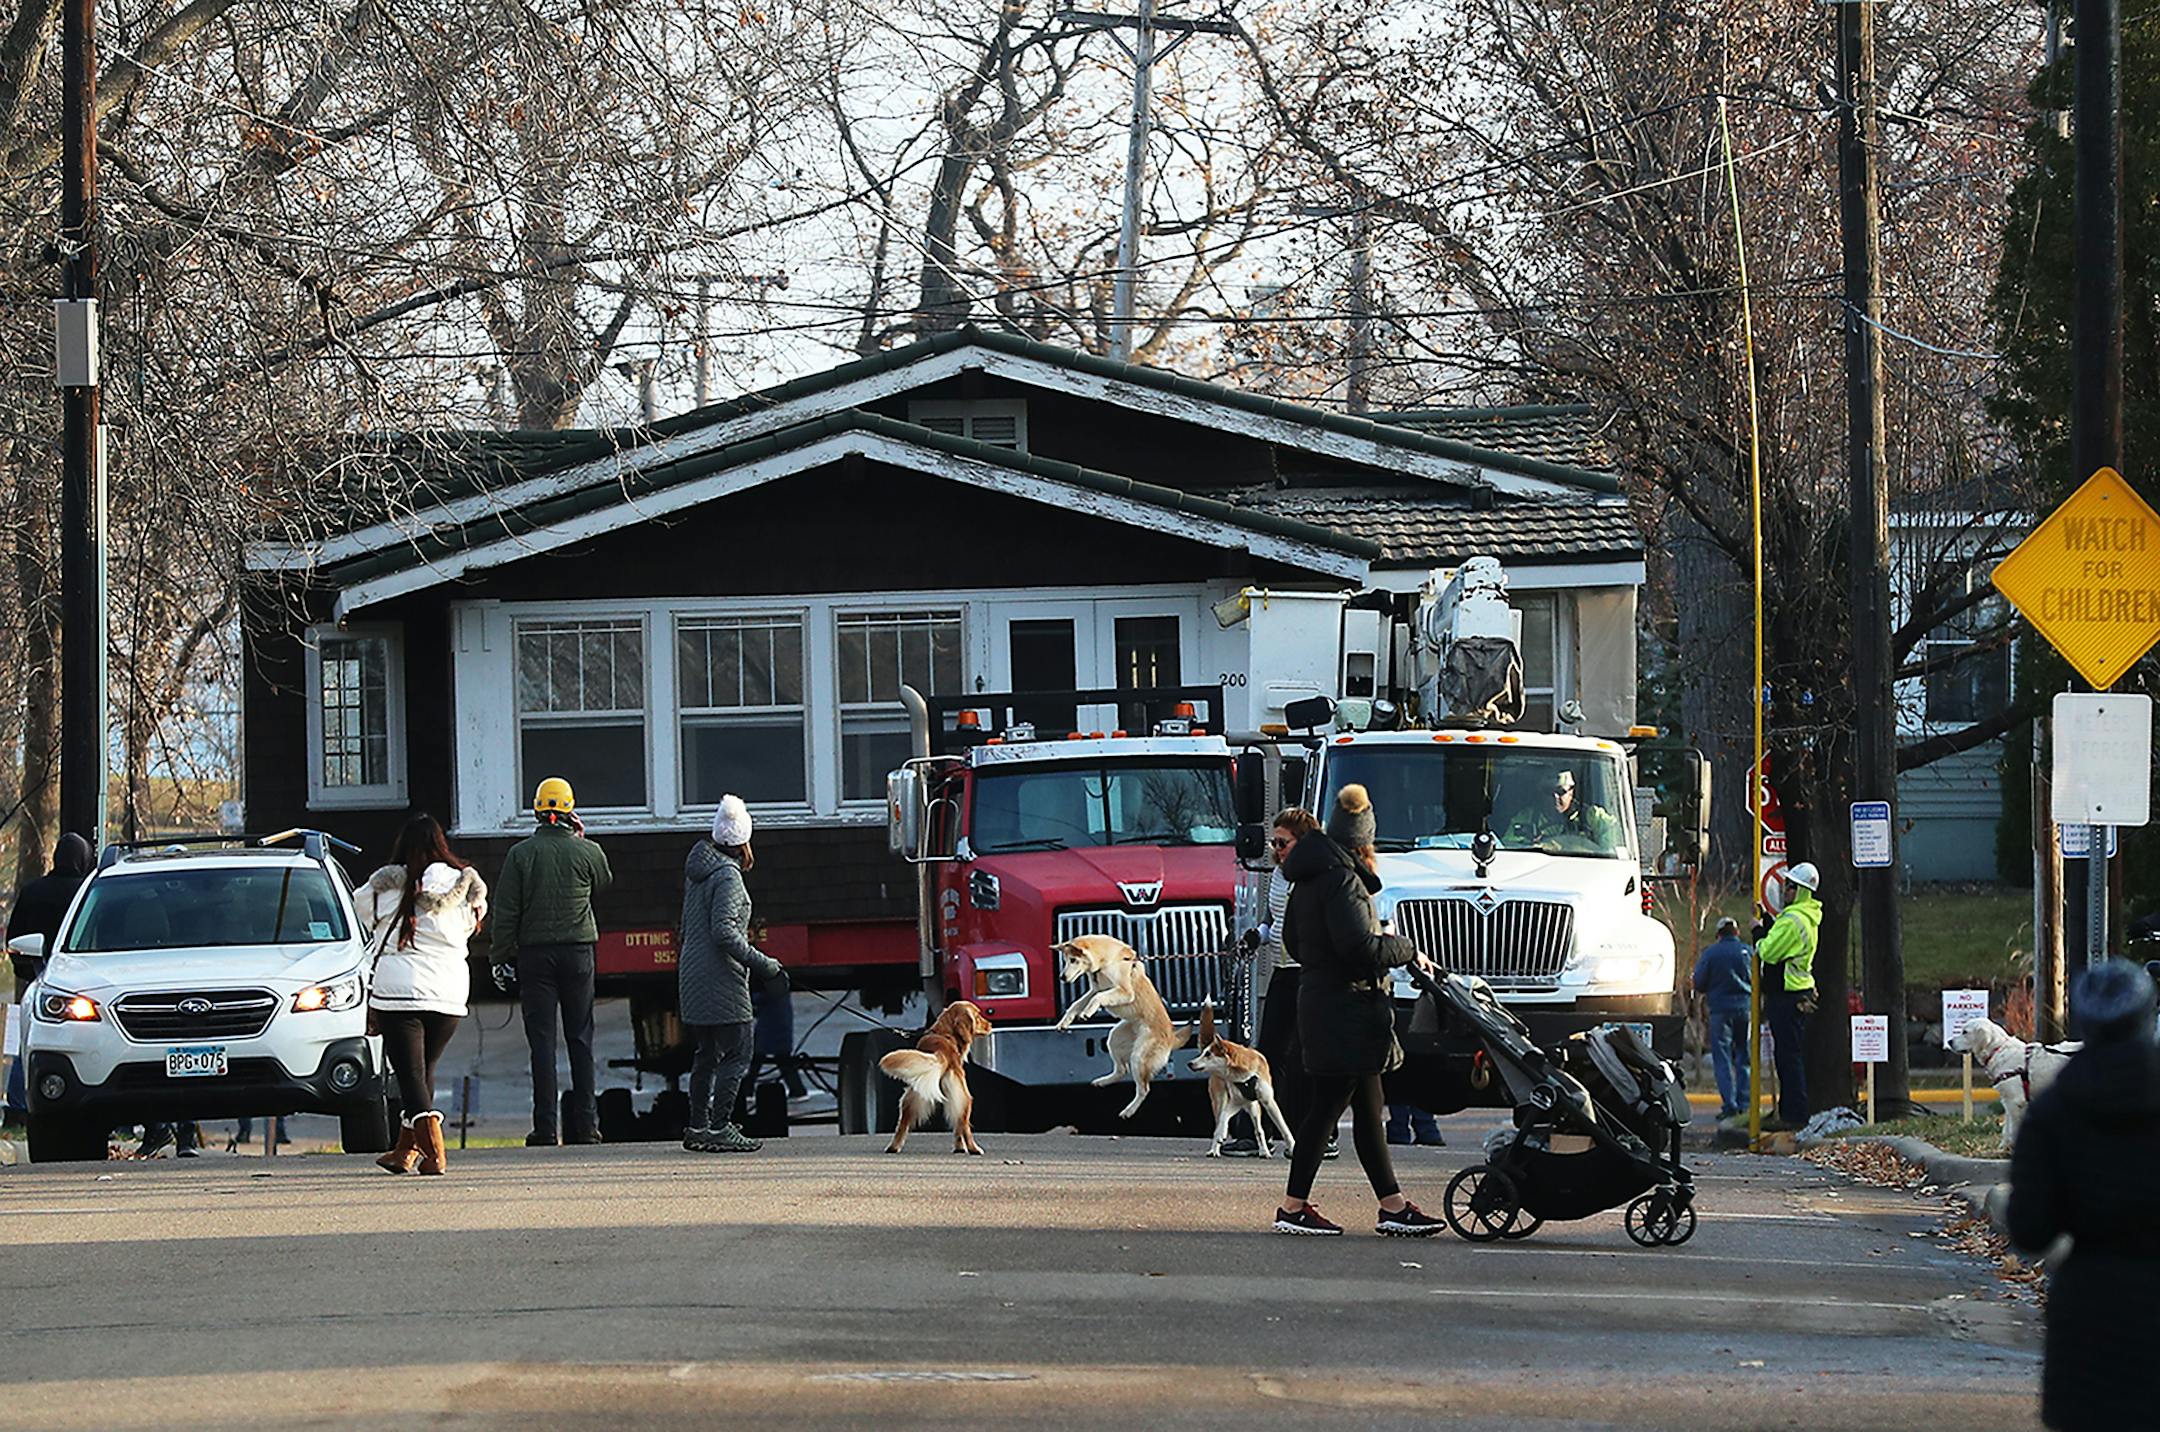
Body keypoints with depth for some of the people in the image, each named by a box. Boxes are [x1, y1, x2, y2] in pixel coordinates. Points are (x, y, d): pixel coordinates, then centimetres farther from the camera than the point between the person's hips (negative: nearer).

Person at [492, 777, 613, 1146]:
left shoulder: (520, 854, -3)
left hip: (534, 953, -1)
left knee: (541, 1039, -1)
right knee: (580, 1038, 7)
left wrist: (503, 955, 3)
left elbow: (506, 911, -4)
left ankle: (545, 1126, -6)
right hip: (578, 951, 1)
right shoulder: (588, 852, -1)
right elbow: (604, 883, 20)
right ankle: (585, 1124, 5)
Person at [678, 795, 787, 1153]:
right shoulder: (728, 877, -14)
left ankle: (698, 1126, 19)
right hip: (721, 980, -9)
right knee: (737, 1052, -7)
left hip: (692, 975, 9)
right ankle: (720, 1127, -13)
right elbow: (724, 932, -21)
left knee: (707, 1054, 16)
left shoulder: (697, 870, 12)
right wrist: (764, 965, -20)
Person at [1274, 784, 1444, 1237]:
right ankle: (1293, 1207, 1)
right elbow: (1359, 945, -24)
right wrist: (1407, 951, -10)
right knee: (1326, 1107, -4)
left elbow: (1294, 943, 21)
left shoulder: (1309, 879, 14)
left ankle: (1392, 1204, 14)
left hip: (1320, 1001, 10)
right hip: (1345, 1010, -10)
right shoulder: (1341, 878, -17)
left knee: (1369, 1109, 12)